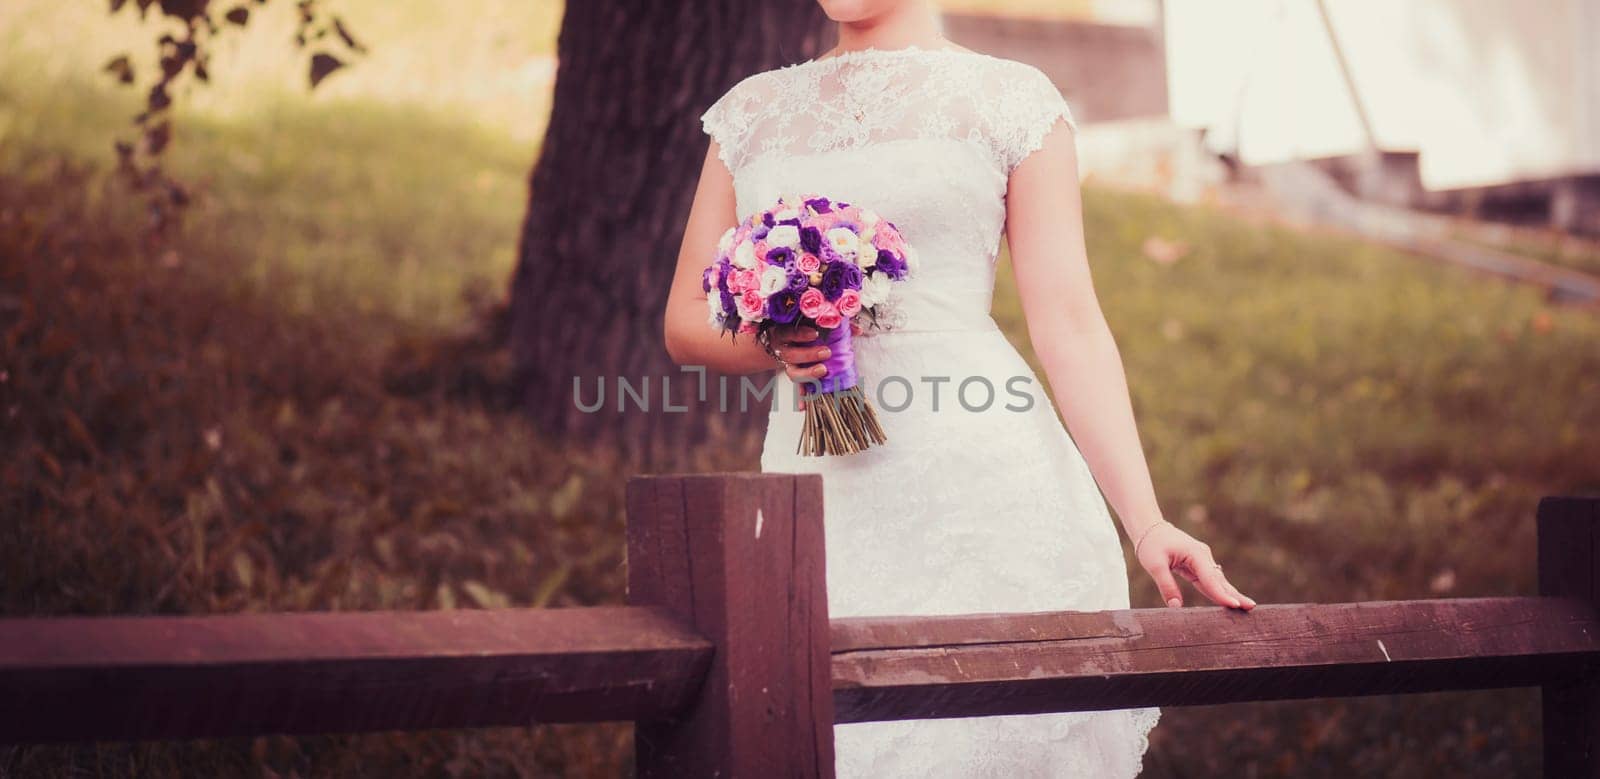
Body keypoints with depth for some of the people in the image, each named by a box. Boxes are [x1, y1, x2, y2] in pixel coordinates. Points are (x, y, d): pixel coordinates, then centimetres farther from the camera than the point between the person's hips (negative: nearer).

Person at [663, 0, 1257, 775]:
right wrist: (775, 346, -6)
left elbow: (1069, 325, -1)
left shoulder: (1011, 99, 6)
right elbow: (686, 320, 17)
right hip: (819, 501, 3)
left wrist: (1147, 524, -10)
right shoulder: (751, 111, 16)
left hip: (986, 487, -3)